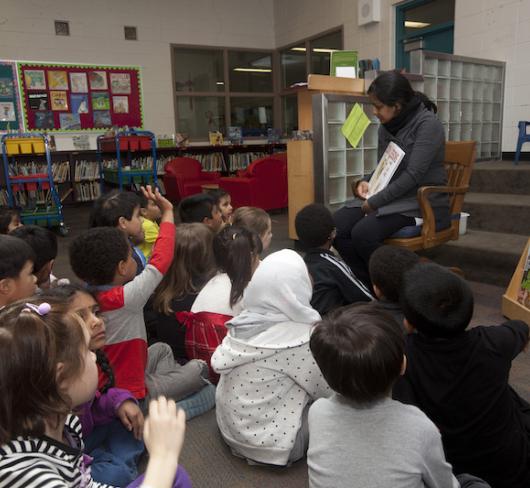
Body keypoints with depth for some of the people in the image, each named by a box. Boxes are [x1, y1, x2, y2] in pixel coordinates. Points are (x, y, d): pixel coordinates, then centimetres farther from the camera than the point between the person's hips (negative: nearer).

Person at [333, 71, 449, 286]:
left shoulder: (428, 124, -13)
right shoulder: (386, 125, 8)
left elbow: (413, 176, -21)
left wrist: (374, 203, -21)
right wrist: (366, 181, -2)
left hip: (421, 201, -7)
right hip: (391, 196, 7)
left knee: (363, 233, -29)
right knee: (337, 226, -16)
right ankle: (368, 286, -2)